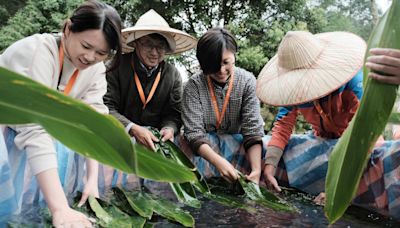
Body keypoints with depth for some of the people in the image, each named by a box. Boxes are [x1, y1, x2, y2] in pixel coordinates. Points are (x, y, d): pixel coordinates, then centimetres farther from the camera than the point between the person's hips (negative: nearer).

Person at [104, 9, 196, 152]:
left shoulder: (173, 75, 1)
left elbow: (173, 114, 5)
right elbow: (107, 107, -12)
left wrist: (169, 128, -18)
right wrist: (133, 129, -27)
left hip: (155, 137, 4)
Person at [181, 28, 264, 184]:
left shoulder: (247, 81, -10)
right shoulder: (194, 85, -14)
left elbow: (252, 130, -17)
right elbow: (194, 133, -21)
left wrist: (256, 170, -32)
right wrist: (218, 162, -38)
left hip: (235, 143, 1)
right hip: (205, 146, -1)